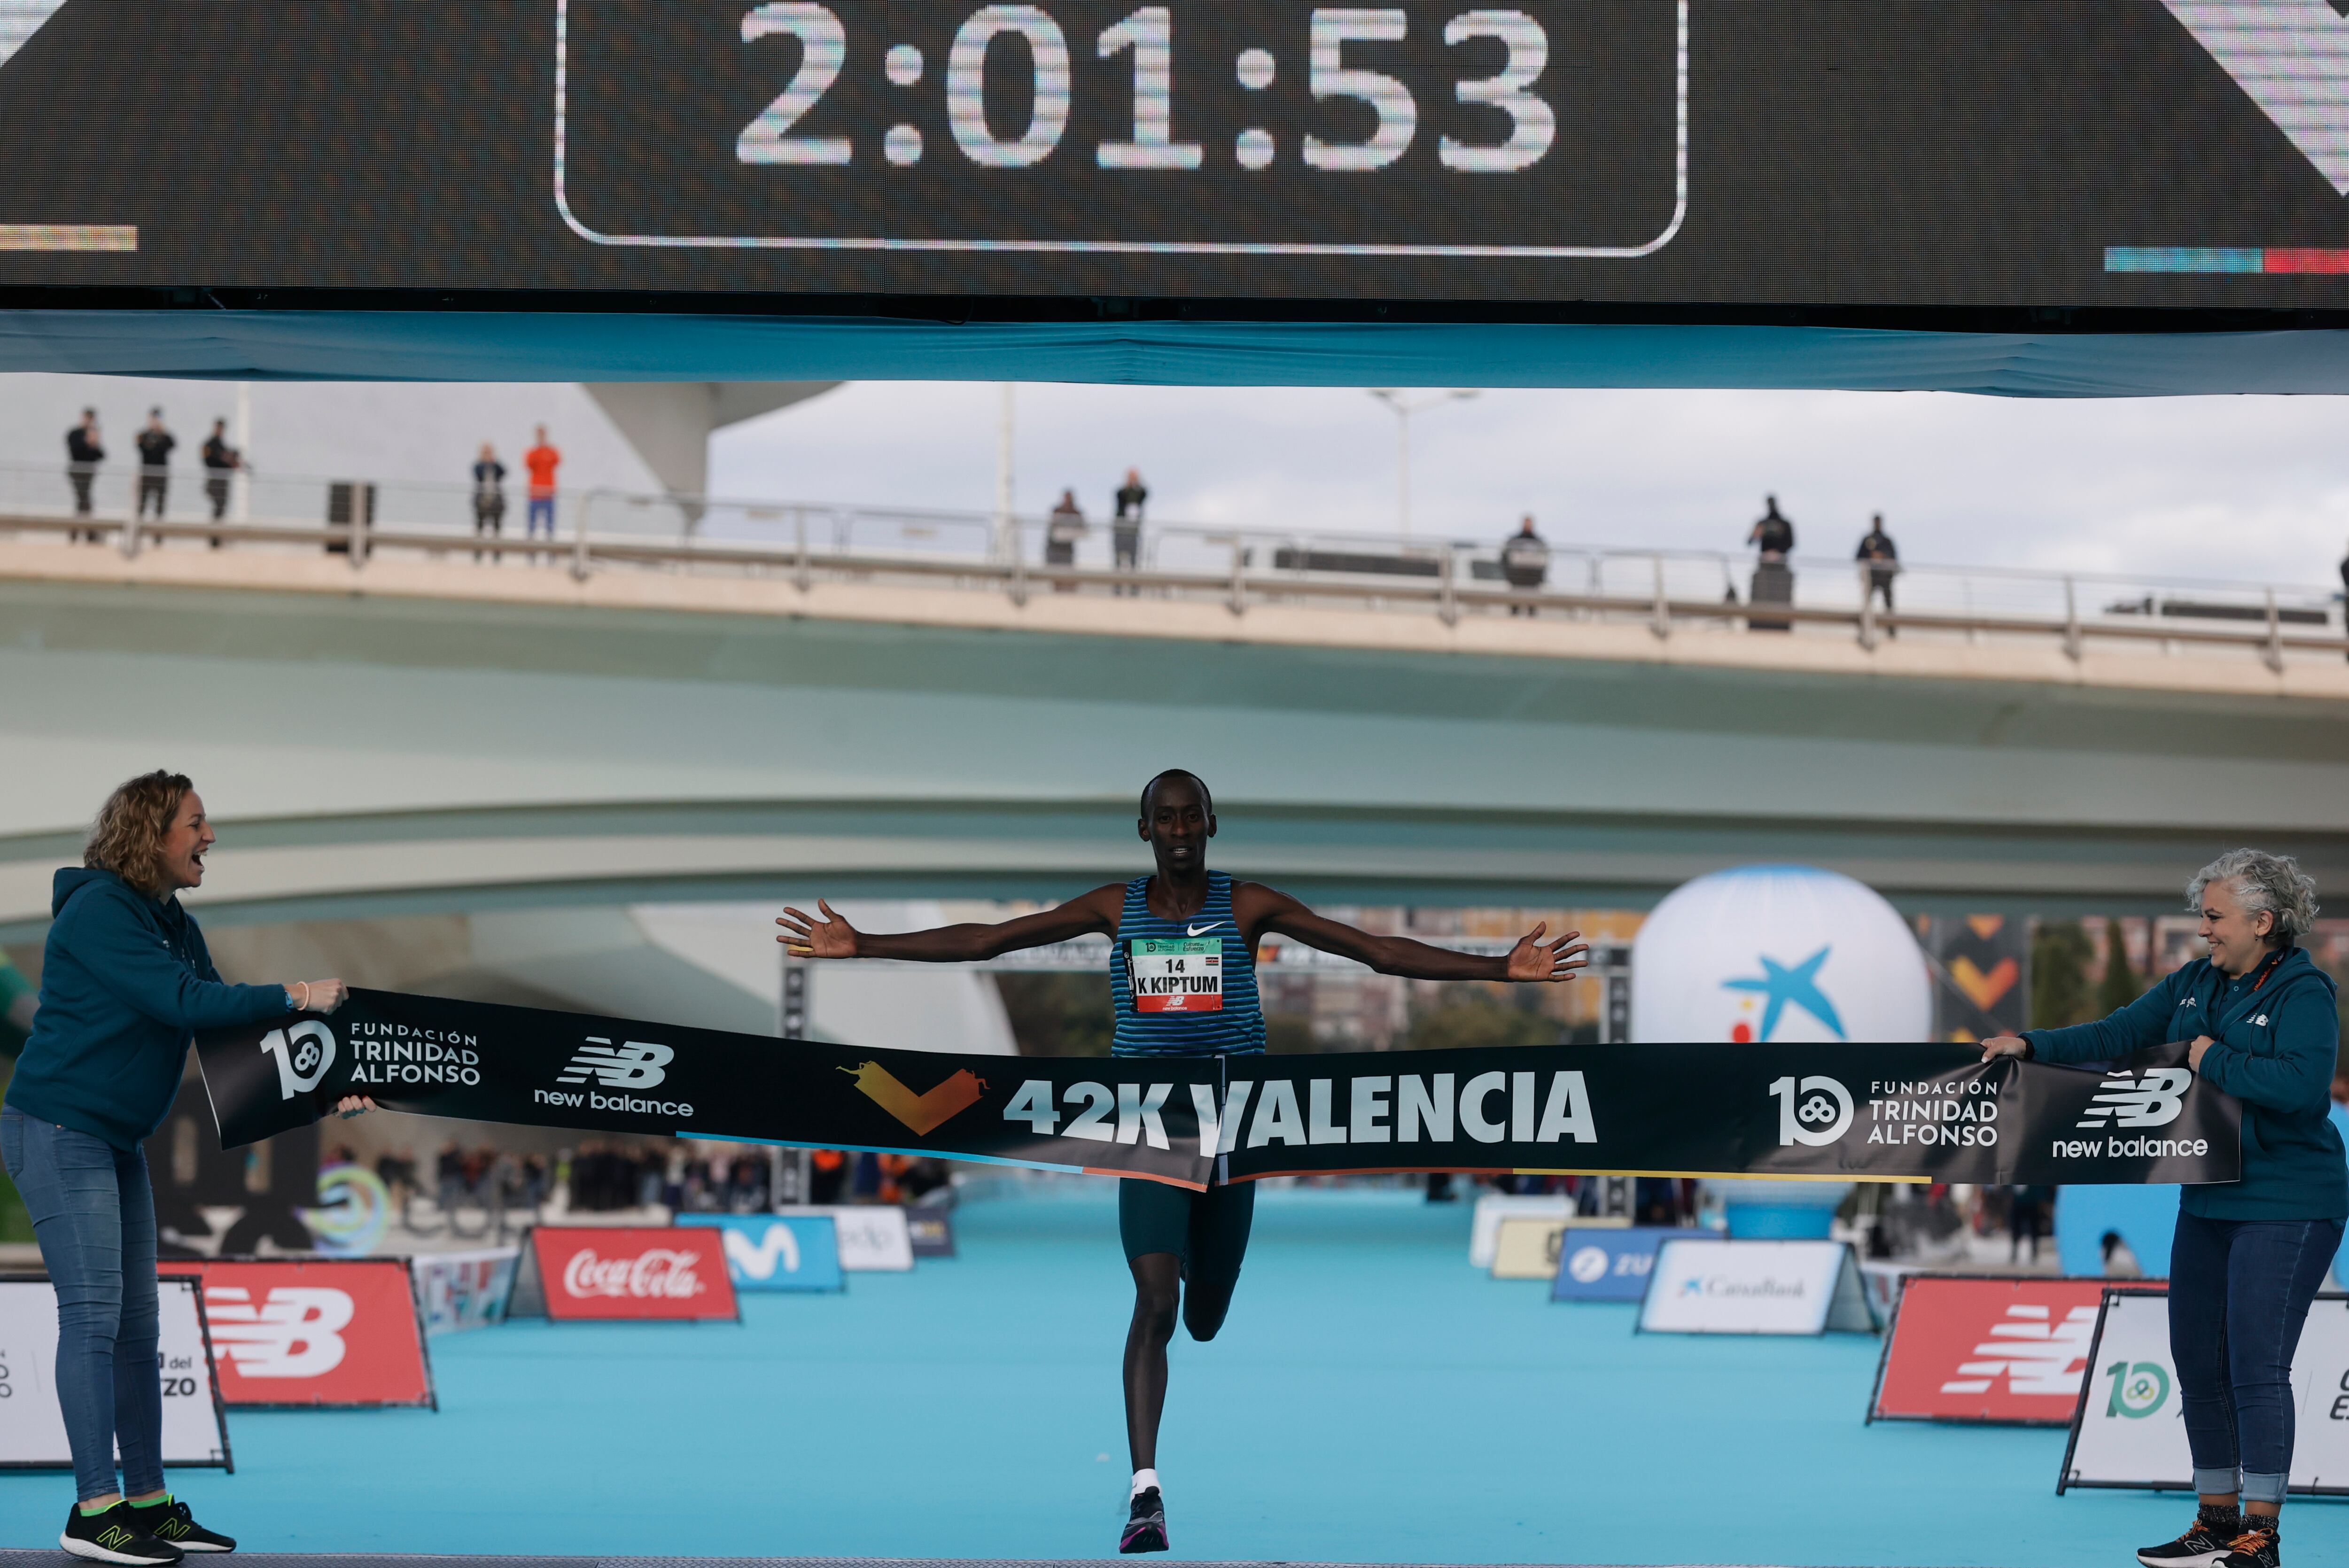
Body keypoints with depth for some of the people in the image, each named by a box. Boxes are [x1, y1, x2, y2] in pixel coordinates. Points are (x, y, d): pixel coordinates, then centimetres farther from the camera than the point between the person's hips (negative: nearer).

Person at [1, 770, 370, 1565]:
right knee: (93, 1312, -11)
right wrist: (292, 996, -19)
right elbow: (183, 1003, -24)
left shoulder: (175, 927, 13)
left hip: (118, 1142, 10)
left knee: (136, 1323, 10)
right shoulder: (97, 912, -16)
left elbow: (224, 1022, 10)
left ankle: (149, 1502, 14)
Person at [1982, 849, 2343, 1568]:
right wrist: (2032, 1045, 3)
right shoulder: (2195, 984, 11)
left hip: (2285, 1207, -8)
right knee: (2198, 1365, 10)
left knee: (2256, 1366, -10)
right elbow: (2119, 1034, 13)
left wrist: (2214, 1062, -18)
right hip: (2209, 1204, 8)